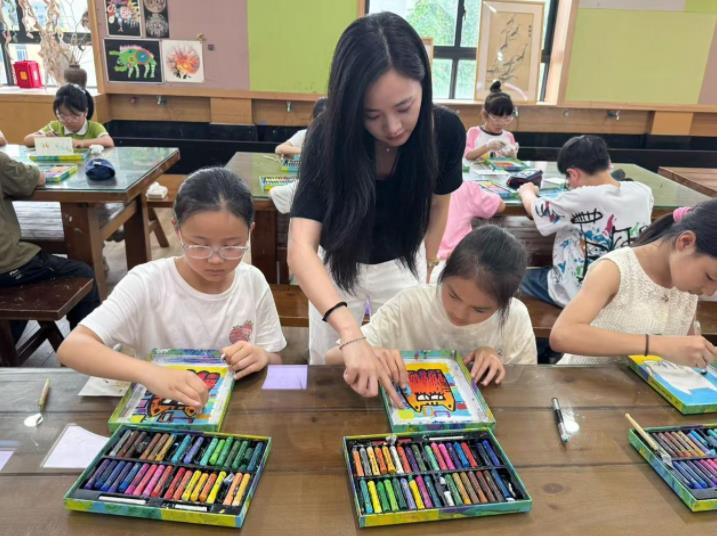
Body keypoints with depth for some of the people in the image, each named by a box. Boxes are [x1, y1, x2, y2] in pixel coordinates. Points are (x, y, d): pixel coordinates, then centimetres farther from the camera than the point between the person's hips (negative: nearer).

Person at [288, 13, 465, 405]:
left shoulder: (447, 130, -24)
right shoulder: (329, 135, -32)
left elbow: (438, 203, -4)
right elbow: (300, 246, -42)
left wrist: (426, 271, 4)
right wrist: (350, 334, -56)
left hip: (402, 265, 2)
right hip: (338, 264, -1)